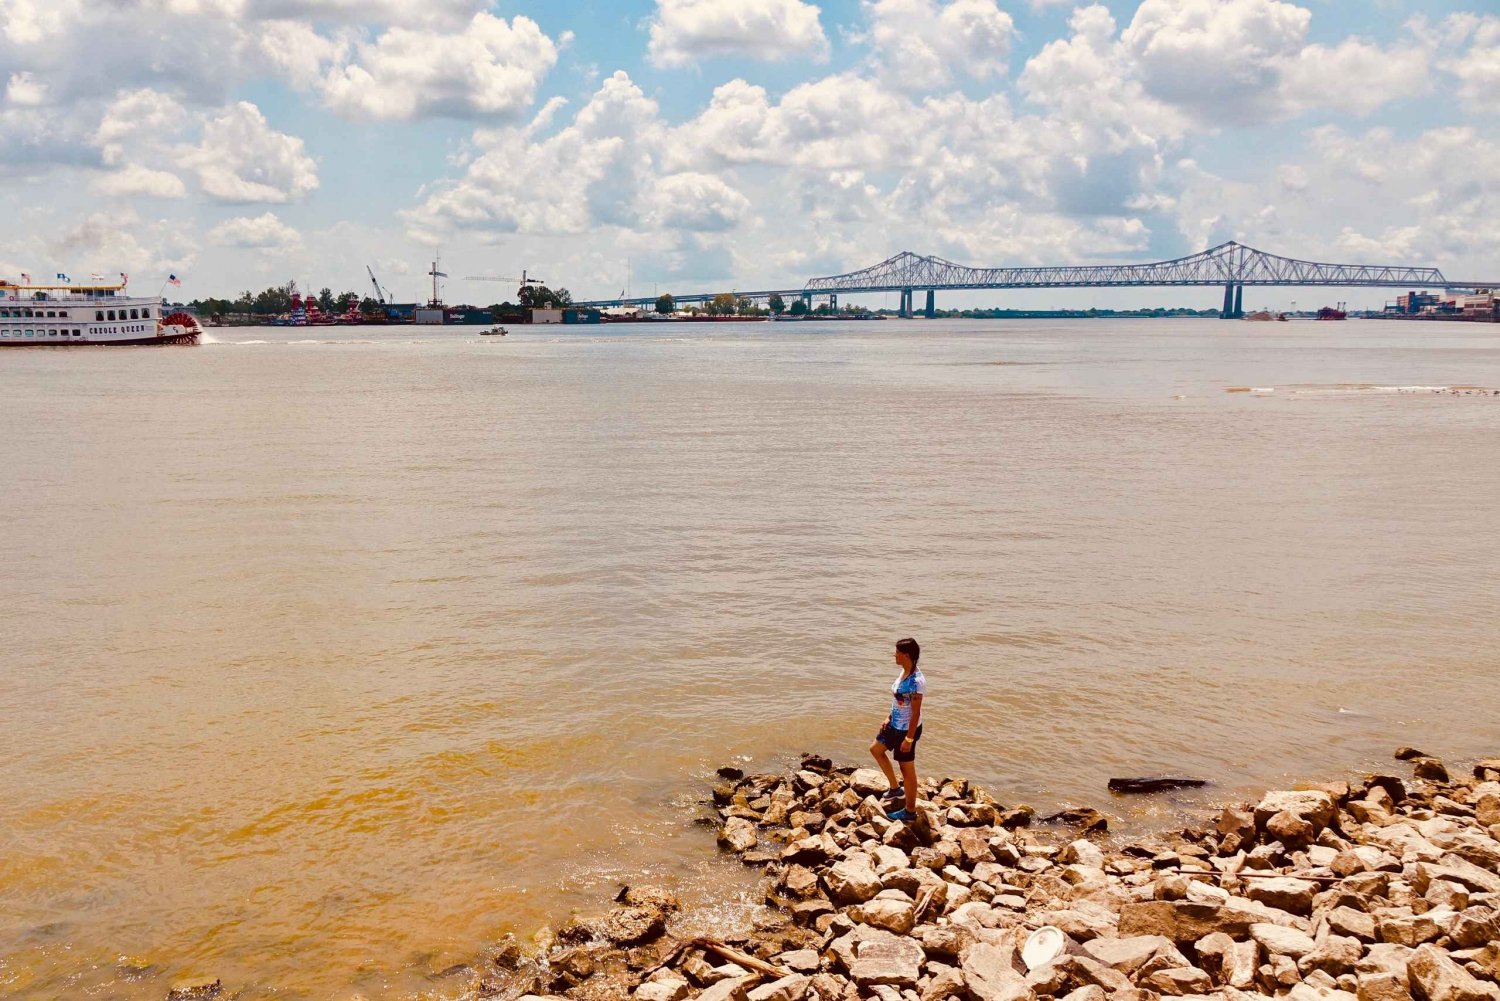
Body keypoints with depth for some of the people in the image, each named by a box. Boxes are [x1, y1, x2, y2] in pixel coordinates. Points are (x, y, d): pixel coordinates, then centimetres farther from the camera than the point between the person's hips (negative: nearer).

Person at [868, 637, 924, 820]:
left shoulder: (916, 681, -28)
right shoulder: (903, 673, -1)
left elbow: (916, 712, -24)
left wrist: (909, 738, -21)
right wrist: (889, 718, 14)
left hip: (907, 729, -10)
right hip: (896, 725, 10)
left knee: (907, 768, 6)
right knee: (875, 749, 25)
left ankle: (910, 810, 23)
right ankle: (896, 788, 37)